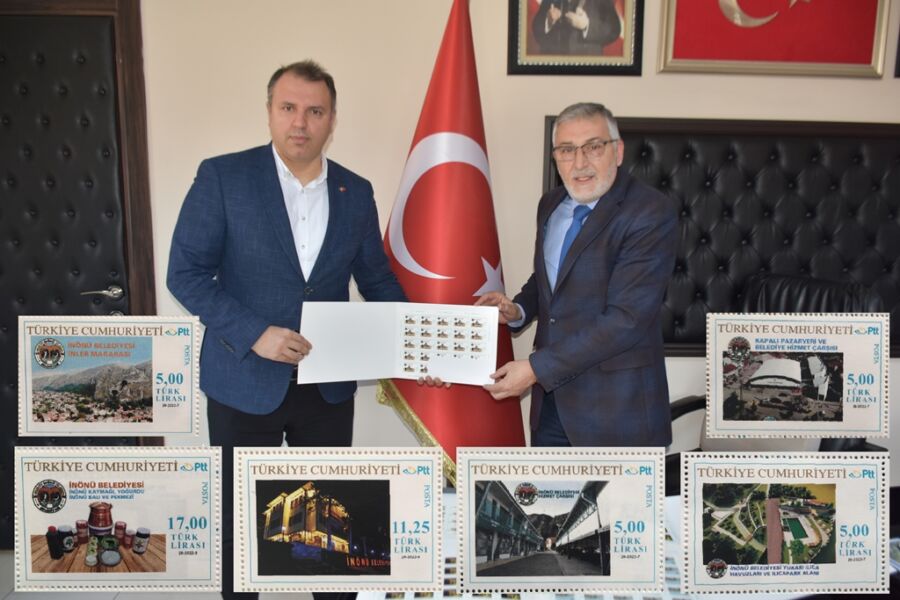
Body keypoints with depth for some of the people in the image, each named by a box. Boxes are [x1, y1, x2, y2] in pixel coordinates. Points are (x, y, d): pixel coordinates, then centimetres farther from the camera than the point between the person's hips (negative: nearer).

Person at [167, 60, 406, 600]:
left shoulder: (356, 192, 2)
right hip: (245, 379, -2)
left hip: (329, 381, 3)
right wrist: (254, 333, -21)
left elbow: (377, 278, 9)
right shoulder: (223, 176, -8)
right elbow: (186, 273, -9)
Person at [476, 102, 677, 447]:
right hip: (551, 398, 6)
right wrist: (518, 310, -1)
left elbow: (625, 319, -22)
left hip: (617, 407, -6)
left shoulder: (650, 214, -16)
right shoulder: (551, 205, 6)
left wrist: (536, 368, -22)